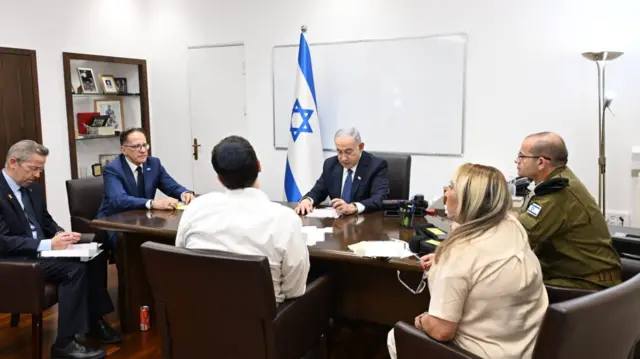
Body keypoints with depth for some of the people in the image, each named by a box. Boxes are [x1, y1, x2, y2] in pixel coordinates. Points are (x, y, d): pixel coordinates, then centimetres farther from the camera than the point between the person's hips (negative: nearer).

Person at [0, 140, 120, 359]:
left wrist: (60, 235, -3)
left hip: (39, 249, 8)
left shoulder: (33, 188, 11)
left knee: (94, 257, -11)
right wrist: (46, 245, -25)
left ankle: (94, 321, 1)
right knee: (74, 268, -27)